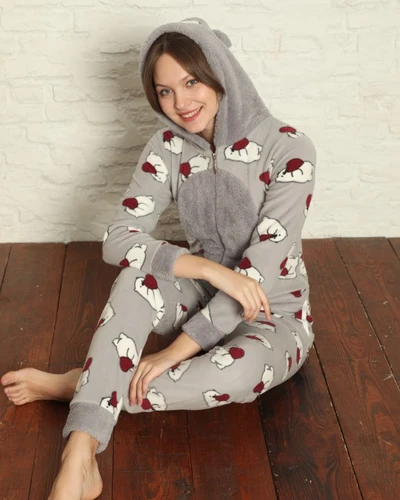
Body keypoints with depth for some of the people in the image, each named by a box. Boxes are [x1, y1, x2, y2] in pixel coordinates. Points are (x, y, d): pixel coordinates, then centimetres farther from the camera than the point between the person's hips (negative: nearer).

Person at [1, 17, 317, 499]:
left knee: (241, 369, -38)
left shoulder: (288, 149, -20)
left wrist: (178, 350, -28)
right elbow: (117, 239, -16)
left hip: (274, 320, -3)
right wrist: (210, 269, -31)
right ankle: (80, 460, -34)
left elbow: (262, 269, -25)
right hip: (203, 300, 3)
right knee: (140, 274, -30)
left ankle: (77, 386, -18)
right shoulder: (169, 148, -7)